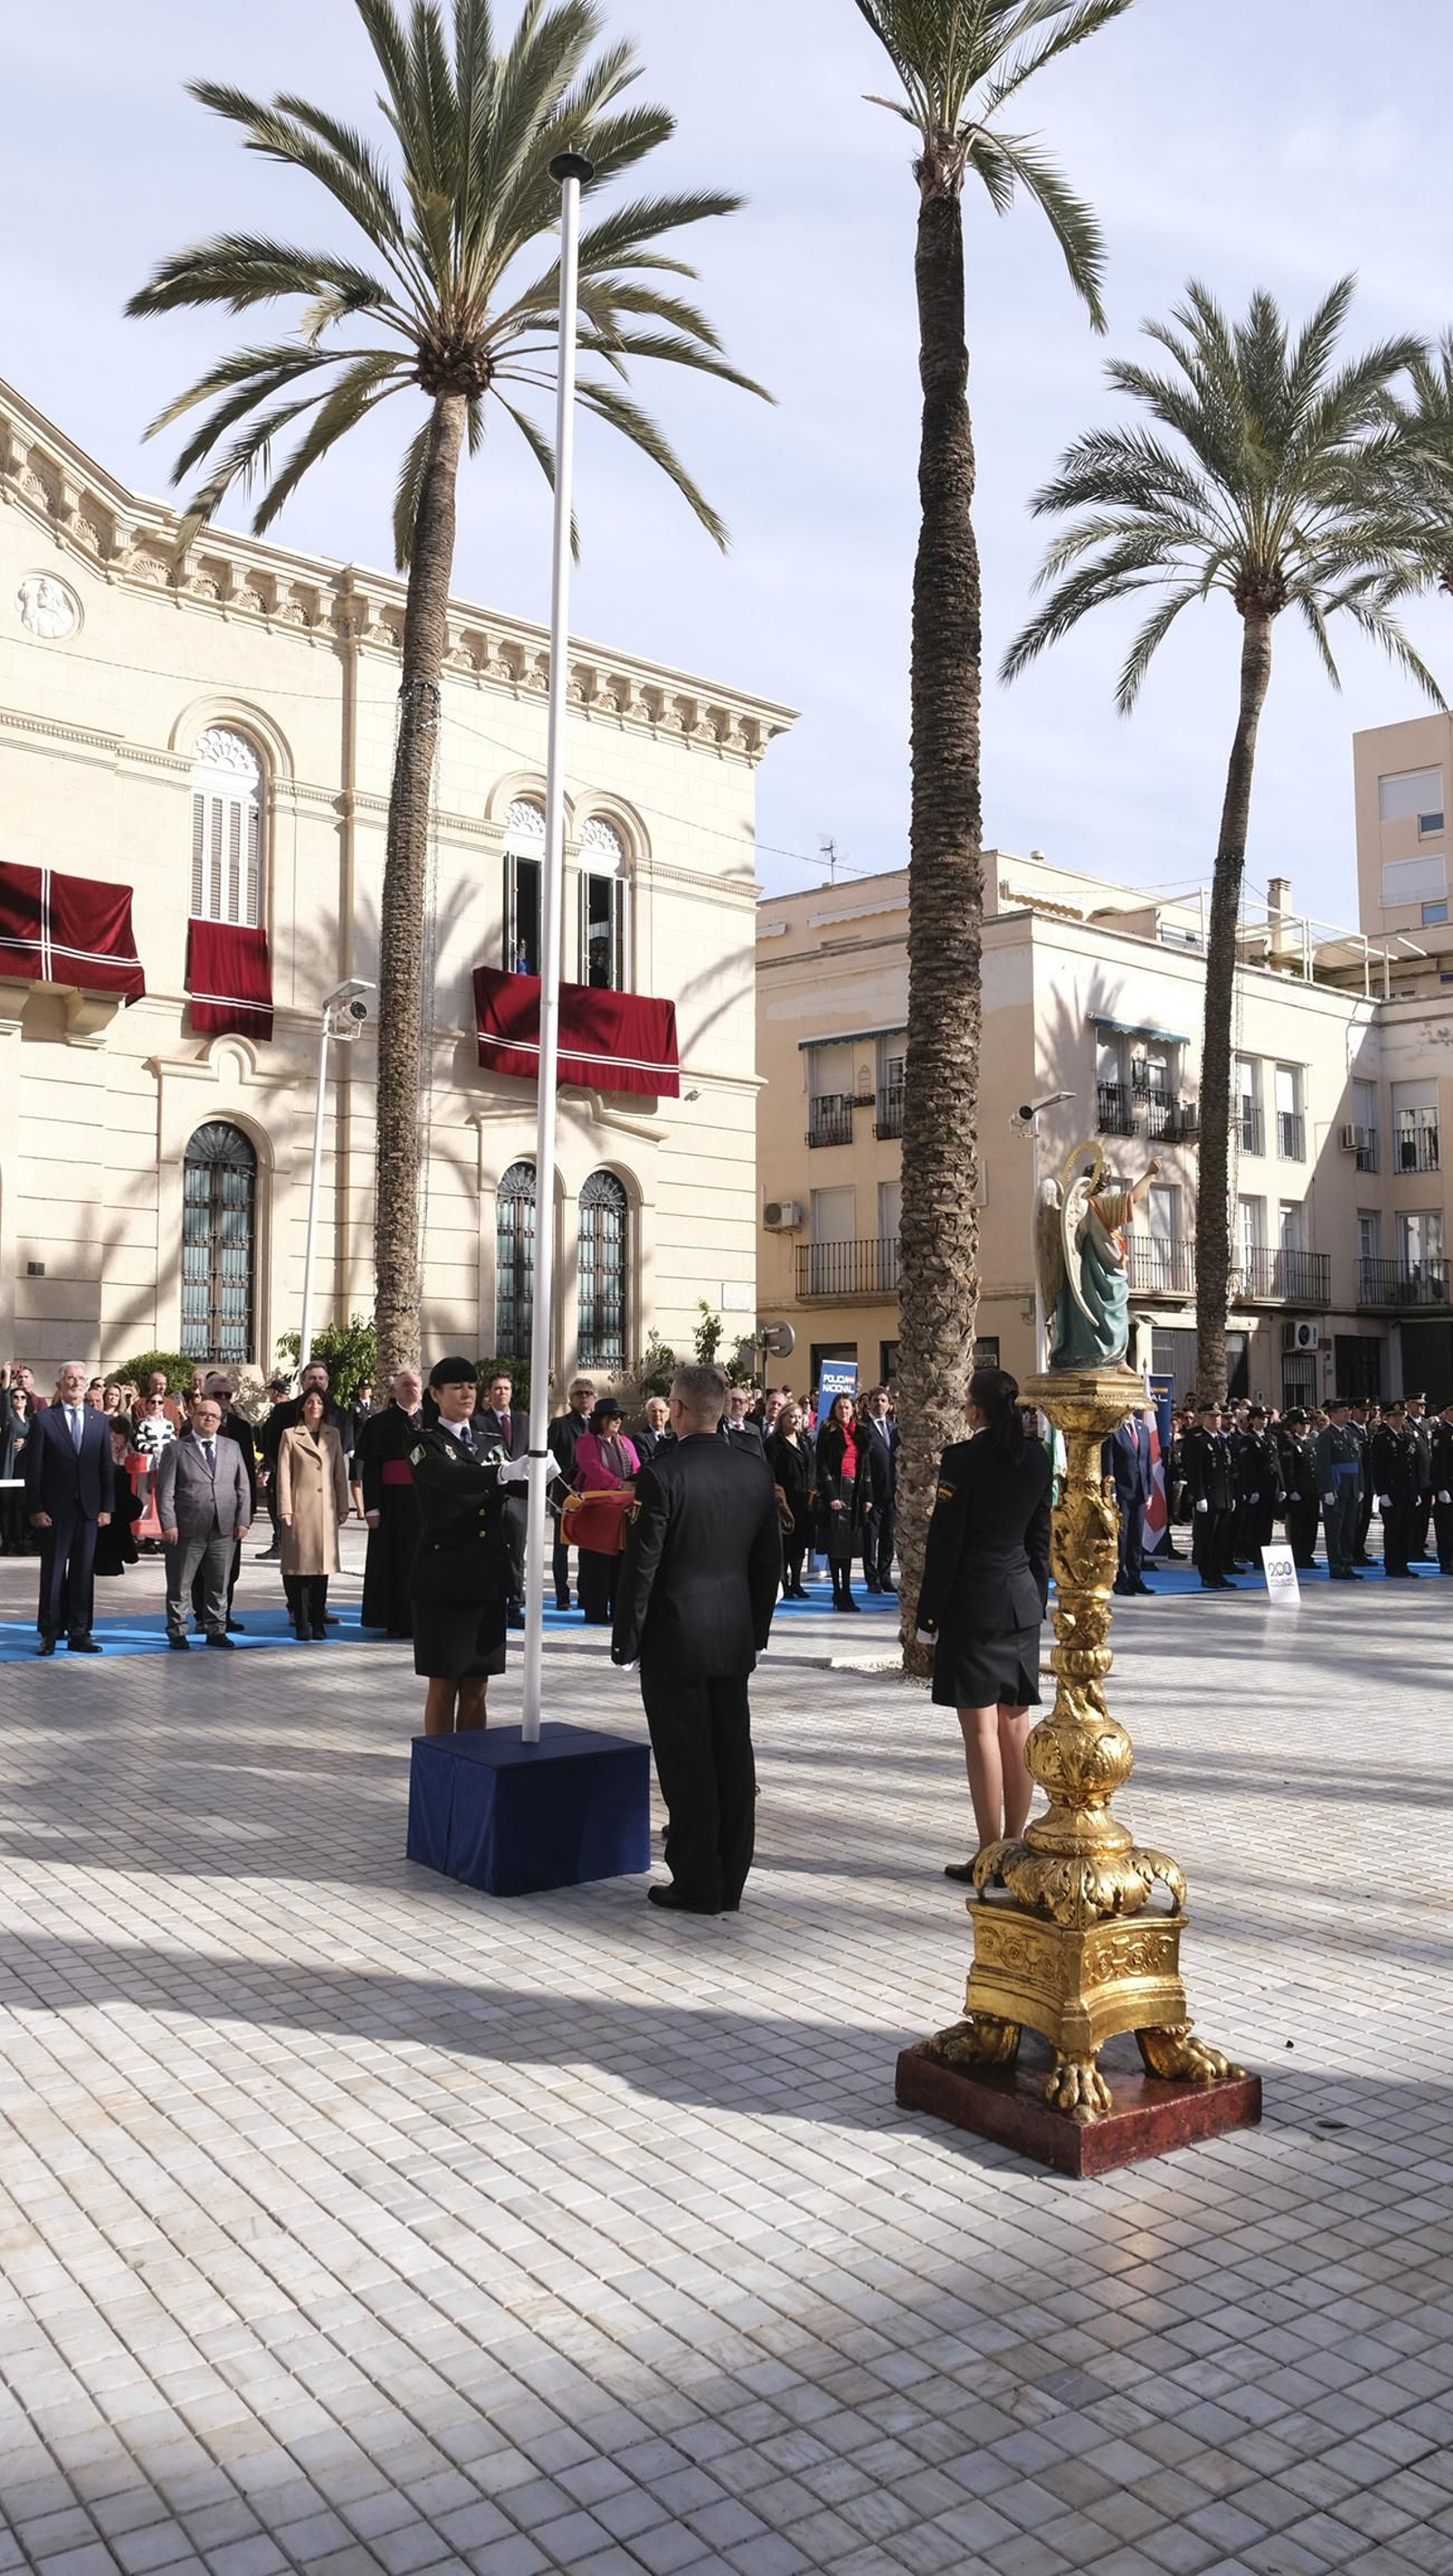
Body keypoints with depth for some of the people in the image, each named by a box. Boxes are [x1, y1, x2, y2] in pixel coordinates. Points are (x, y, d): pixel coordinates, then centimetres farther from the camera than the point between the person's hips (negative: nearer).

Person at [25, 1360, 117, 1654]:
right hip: (54, 1510, -3)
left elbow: (107, 1467, 8)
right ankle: (49, 1634, 12)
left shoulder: (99, 1421, 8)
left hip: (89, 1509, 3)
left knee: (83, 1573, 6)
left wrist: (107, 1507, 1)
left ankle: (79, 1633, 13)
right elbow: (33, 1468, -2)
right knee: (52, 1572, 3)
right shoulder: (44, 1419, -1)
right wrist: (36, 1508, -8)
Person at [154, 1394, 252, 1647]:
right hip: (187, 1531, -3)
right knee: (179, 1586, 4)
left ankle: (216, 1630, 19)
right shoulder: (176, 1449, 2)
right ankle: (177, 1632, 13)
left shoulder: (232, 1448, 13)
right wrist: (169, 1524, -11)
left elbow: (243, 1487, 12)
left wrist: (243, 1520, 3)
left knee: (219, 1586, 9)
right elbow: (165, 1490, -3)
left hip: (224, 1531, 3)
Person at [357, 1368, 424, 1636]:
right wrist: (372, 1507, -11)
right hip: (393, 1500, -3)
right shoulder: (380, 1423, -1)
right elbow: (369, 1467, -5)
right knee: (395, 1559, 0)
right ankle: (395, 1621, 7)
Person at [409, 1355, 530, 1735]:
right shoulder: (426, 1445, -5)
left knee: (477, 1686, 10)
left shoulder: (488, 1445, 15)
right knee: (443, 1684, 2)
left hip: (487, 1577, 5)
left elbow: (509, 1489, 3)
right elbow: (453, 1478, -26)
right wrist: (508, 1471, -42)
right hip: (443, 1579, -5)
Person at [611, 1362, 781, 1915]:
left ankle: (697, 1884, 9)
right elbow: (769, 1558, 9)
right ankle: (730, 1882, 19)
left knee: (687, 1764, 2)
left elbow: (641, 1564, -13)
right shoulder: (755, 1469, 3)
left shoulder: (661, 1474, -15)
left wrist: (625, 1637, -4)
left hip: (675, 1639, -5)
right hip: (735, 1639, 6)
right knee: (732, 1757, 11)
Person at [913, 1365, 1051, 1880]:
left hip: (972, 1604, -6)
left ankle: (989, 1855, 0)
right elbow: (1041, 1538, 11)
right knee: (1015, 1725, 10)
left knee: (981, 1729, -3)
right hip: (1022, 1602, 6)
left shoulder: (963, 1457, -13)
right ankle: (1014, 1844, 17)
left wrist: (927, 1615, -6)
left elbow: (944, 1542, -12)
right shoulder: (1036, 1458, 5)